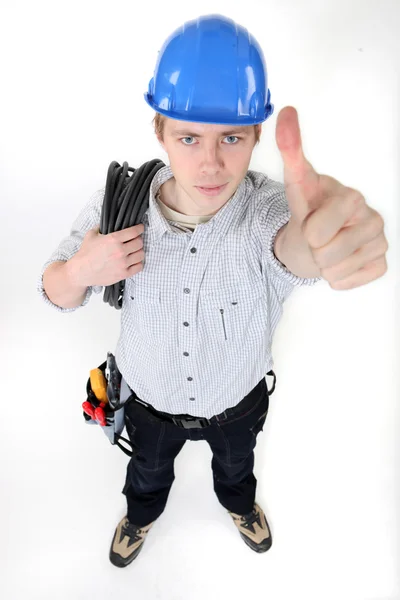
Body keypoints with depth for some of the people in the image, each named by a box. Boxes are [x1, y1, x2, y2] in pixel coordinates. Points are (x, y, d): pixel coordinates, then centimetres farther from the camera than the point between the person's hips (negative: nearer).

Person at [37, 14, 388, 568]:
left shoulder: (269, 208, -33)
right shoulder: (120, 204, -27)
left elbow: (294, 250, -57)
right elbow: (57, 293, -13)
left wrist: (315, 235, -81)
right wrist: (81, 271, -37)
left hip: (238, 401, 0)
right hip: (150, 401, 1)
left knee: (236, 464, 35)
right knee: (149, 470, 33)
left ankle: (239, 504, 73)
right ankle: (142, 514, 71)